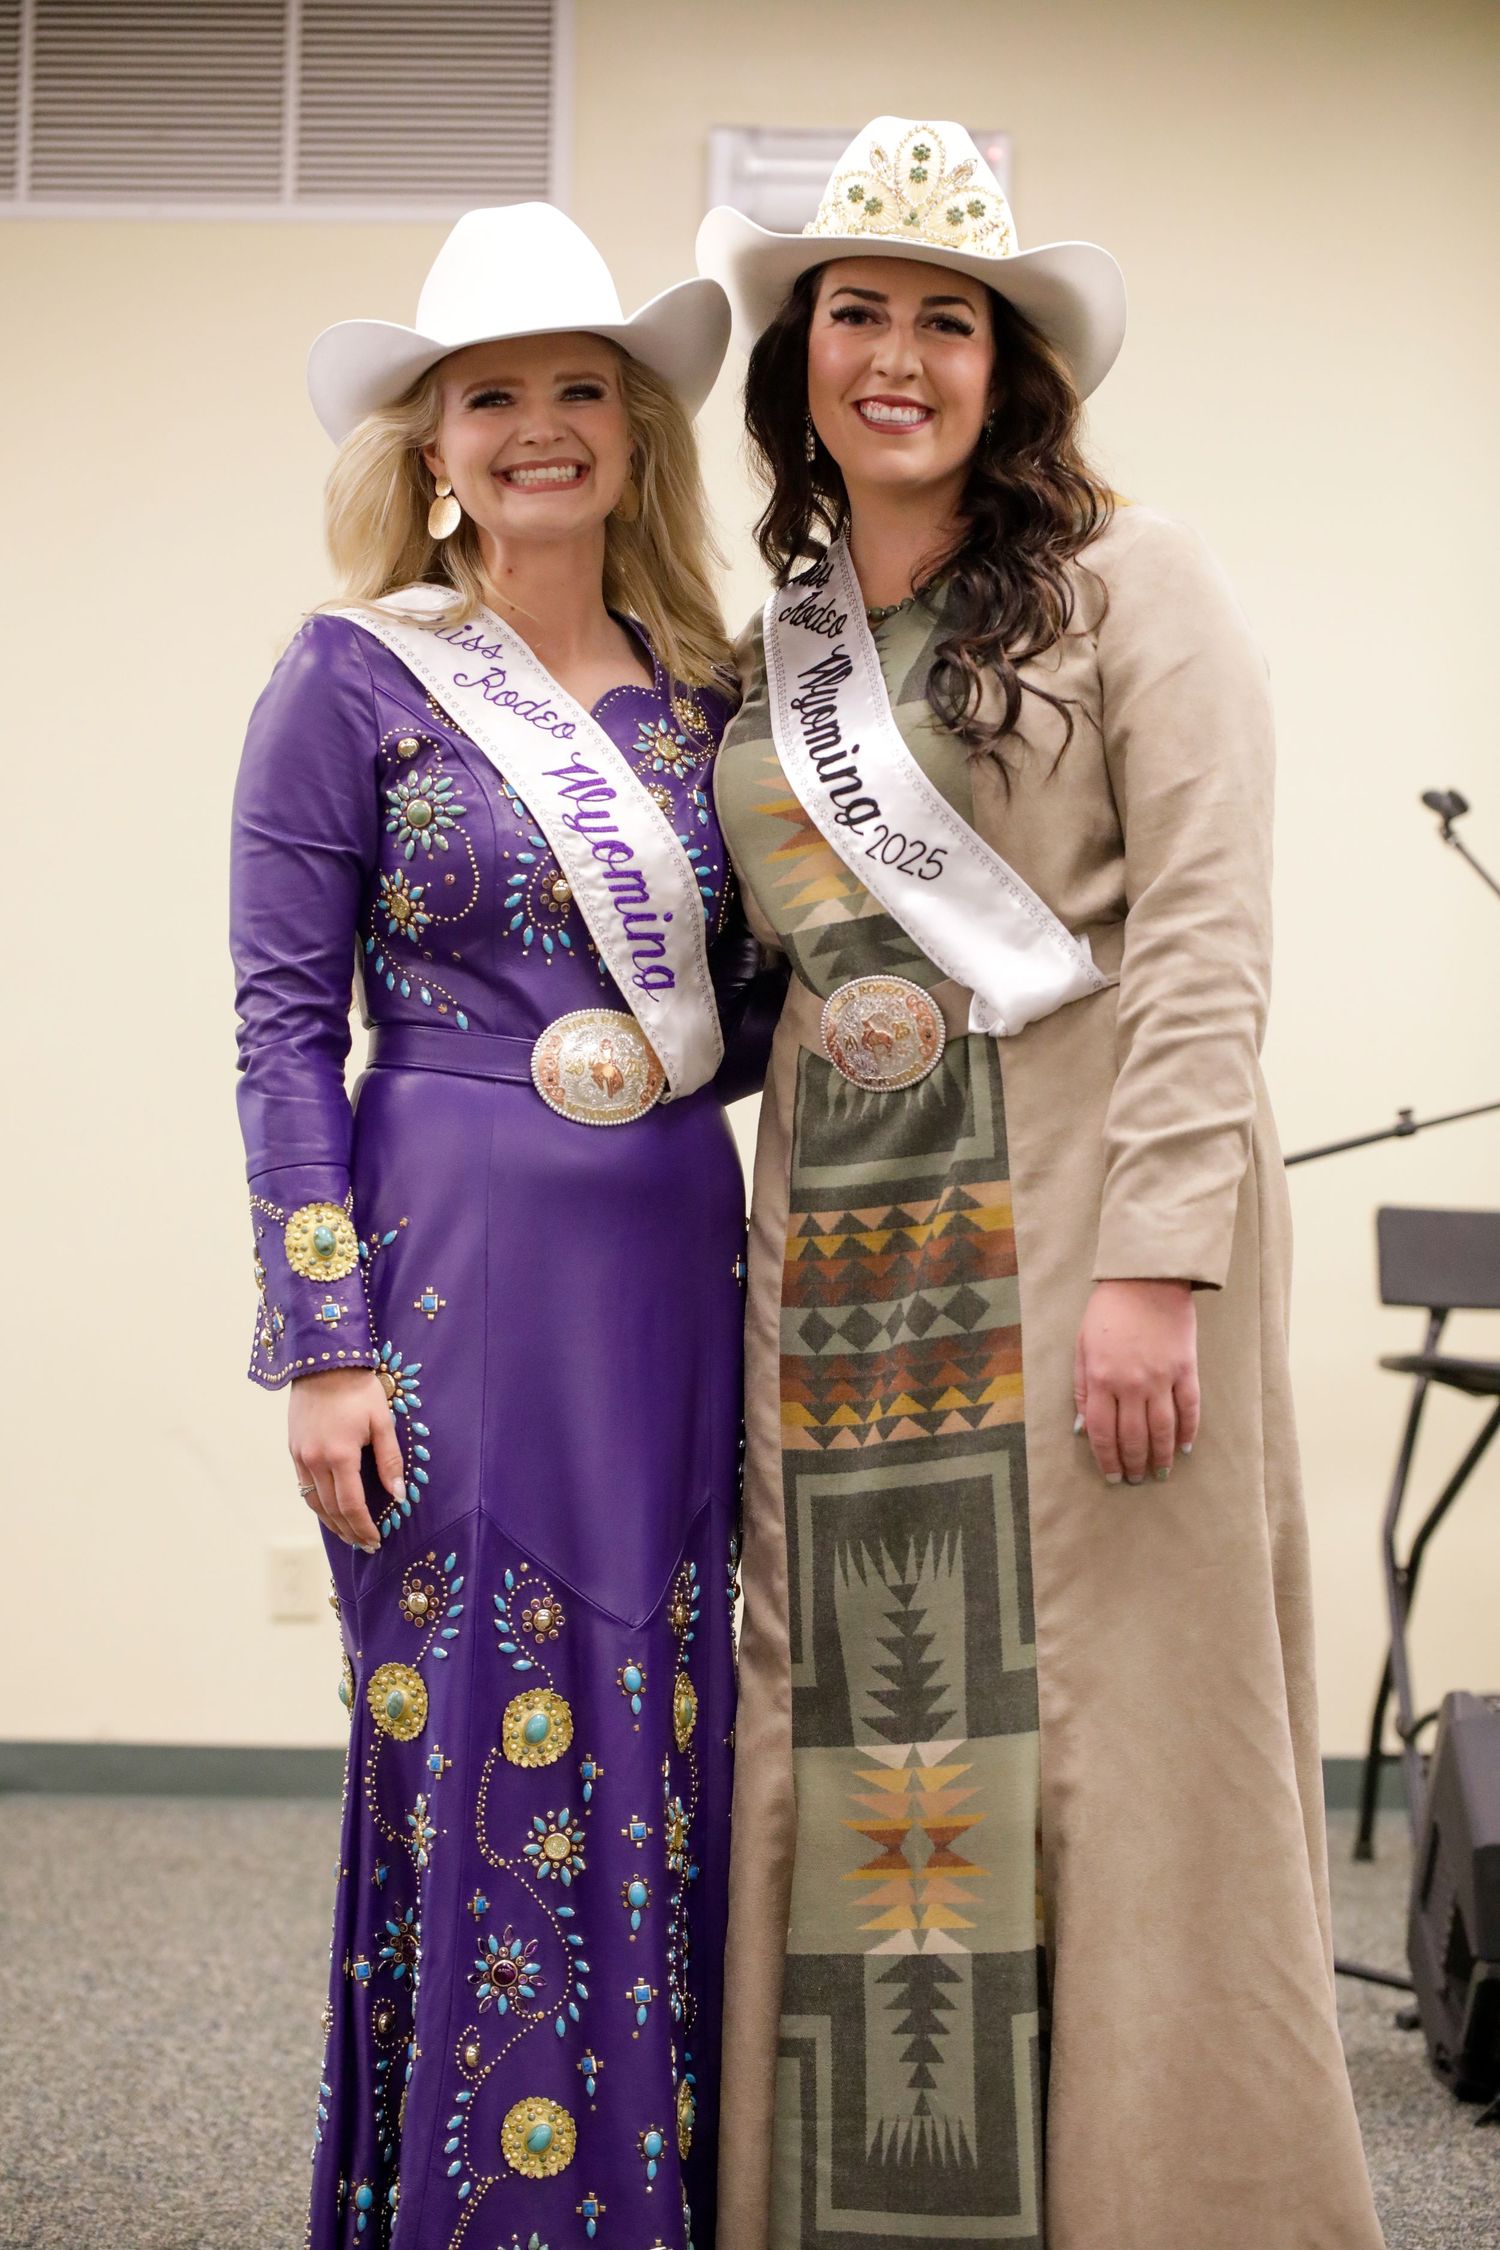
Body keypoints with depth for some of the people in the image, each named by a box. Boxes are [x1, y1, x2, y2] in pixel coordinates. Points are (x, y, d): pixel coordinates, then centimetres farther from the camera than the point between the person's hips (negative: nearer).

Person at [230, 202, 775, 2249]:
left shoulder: (701, 691, 11)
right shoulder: (355, 680, -1)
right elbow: (286, 1025, -5)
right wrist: (323, 1344, -11)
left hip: (676, 1277, 5)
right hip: (460, 1283, -4)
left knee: (656, 1768, 9)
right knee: (479, 1771, 0)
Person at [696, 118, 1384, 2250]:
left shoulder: (1127, 580, -1)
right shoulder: (773, 647, 16)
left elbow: (1206, 935, -9)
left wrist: (1155, 1261, -18)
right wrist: (789, 1272, 9)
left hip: (1075, 1221, -5)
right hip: (846, 1255, 5)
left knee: (1105, 1737, -2)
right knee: (852, 1742, 8)